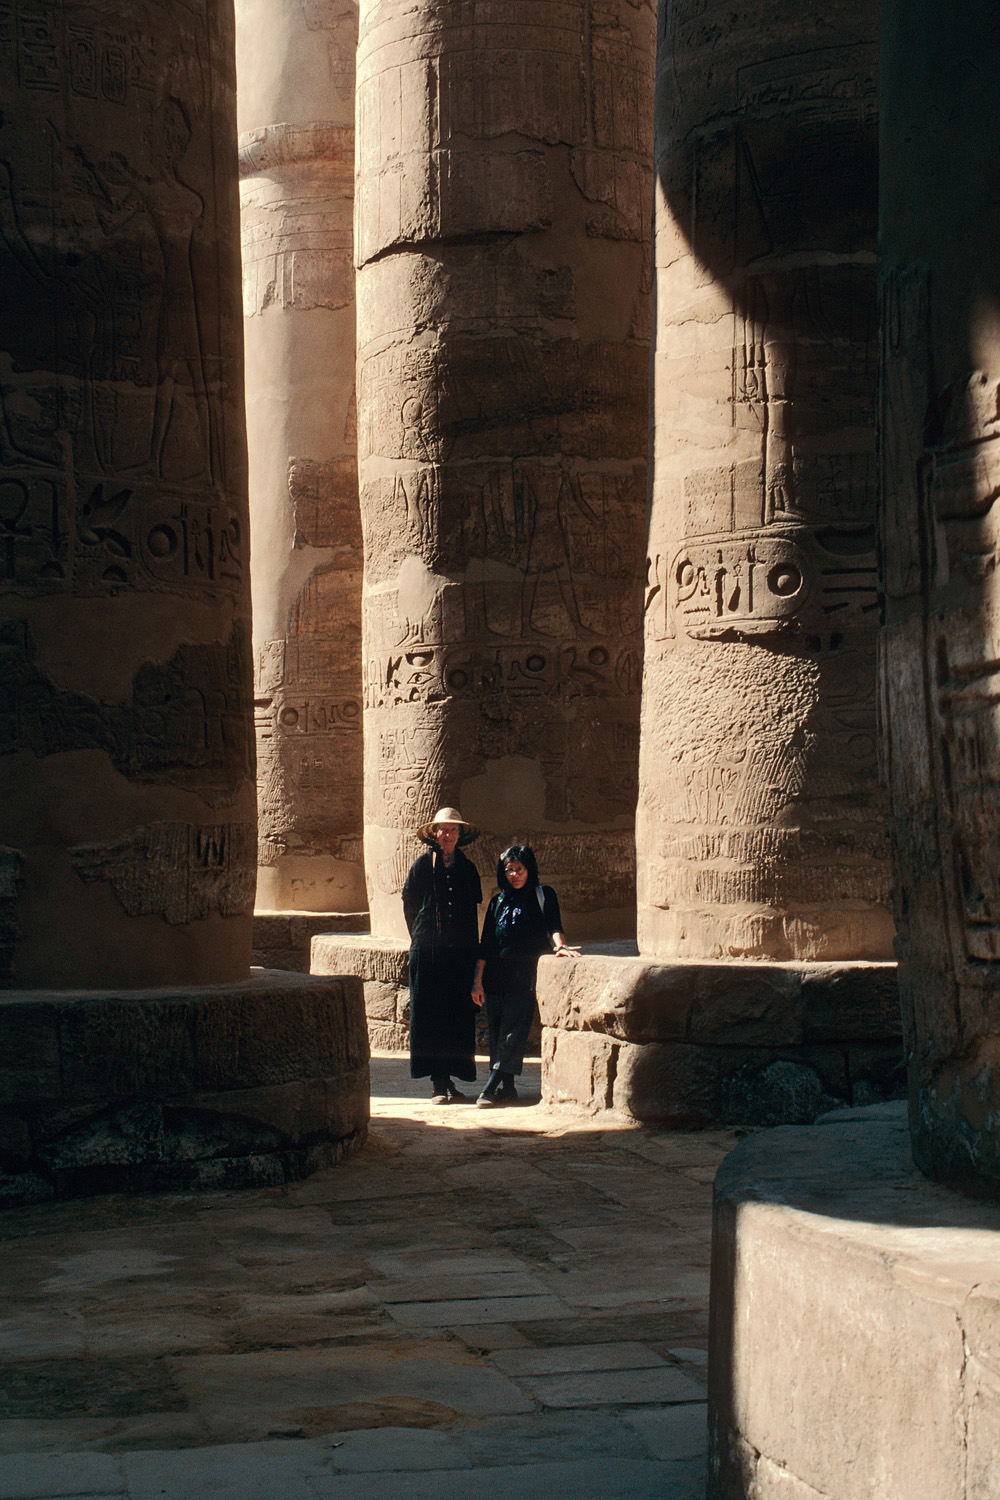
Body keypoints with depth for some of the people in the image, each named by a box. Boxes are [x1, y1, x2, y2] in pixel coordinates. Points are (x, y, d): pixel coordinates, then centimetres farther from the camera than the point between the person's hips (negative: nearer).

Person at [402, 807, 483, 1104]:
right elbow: (409, 905, 8)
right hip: (428, 951, -3)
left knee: (459, 1012, 1)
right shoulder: (422, 866, 1)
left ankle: (448, 1078, 8)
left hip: (461, 952, 3)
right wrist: (421, 938, 9)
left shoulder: (467, 868, 10)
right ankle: (438, 1082, -2)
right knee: (429, 1013, -4)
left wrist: (471, 944, 10)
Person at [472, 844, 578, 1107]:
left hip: (525, 977, -4)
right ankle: (506, 1088, 9)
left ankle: (490, 1089, -14)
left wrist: (559, 945, -29)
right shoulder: (498, 902, 16)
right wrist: (477, 980, 7)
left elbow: (553, 926, -7)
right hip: (496, 977, 4)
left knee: (512, 1035, -11)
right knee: (497, 1035, 2)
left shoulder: (543, 896, 8)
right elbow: (485, 944, 14)